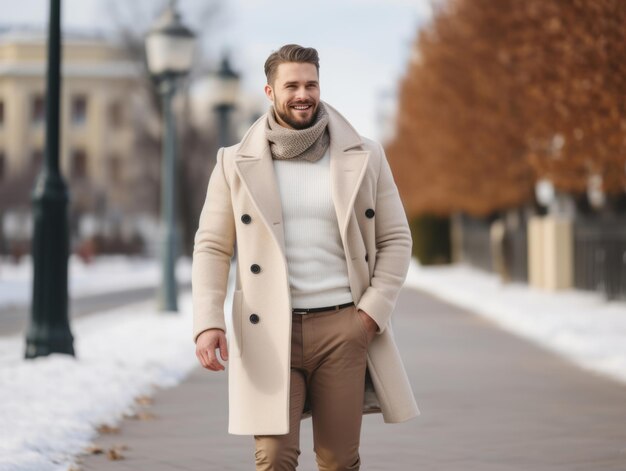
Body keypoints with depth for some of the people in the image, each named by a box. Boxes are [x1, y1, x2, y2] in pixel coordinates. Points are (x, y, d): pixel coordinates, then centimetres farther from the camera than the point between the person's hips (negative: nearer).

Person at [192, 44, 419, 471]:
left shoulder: (364, 157, 6)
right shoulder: (236, 163, 4)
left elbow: (396, 238, 8)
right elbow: (212, 248, 4)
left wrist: (373, 312, -4)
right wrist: (208, 322, -11)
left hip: (343, 328, 1)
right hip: (270, 333, -1)